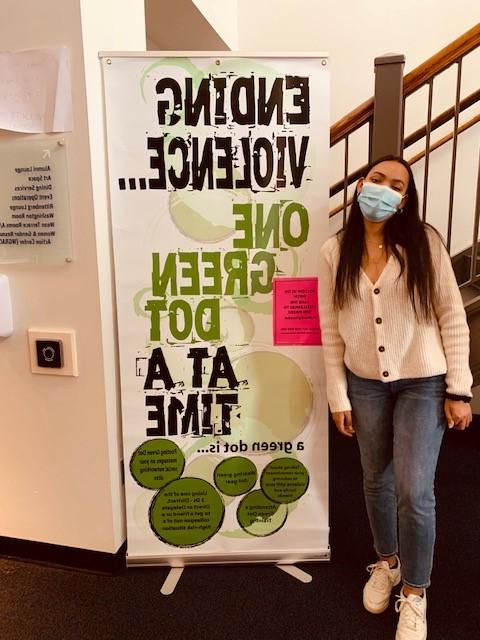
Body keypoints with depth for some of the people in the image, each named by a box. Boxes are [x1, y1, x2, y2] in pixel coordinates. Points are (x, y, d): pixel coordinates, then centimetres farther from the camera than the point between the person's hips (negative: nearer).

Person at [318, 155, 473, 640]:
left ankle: (414, 595, 23)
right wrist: (338, 396, -1)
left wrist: (458, 389, -8)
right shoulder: (335, 252, -4)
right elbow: (331, 330, -1)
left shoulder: (423, 242, -8)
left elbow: (452, 317, -6)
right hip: (365, 383, 2)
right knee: (377, 480, 17)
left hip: (423, 383, -2)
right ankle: (387, 562, 44)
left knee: (414, 490, -3)